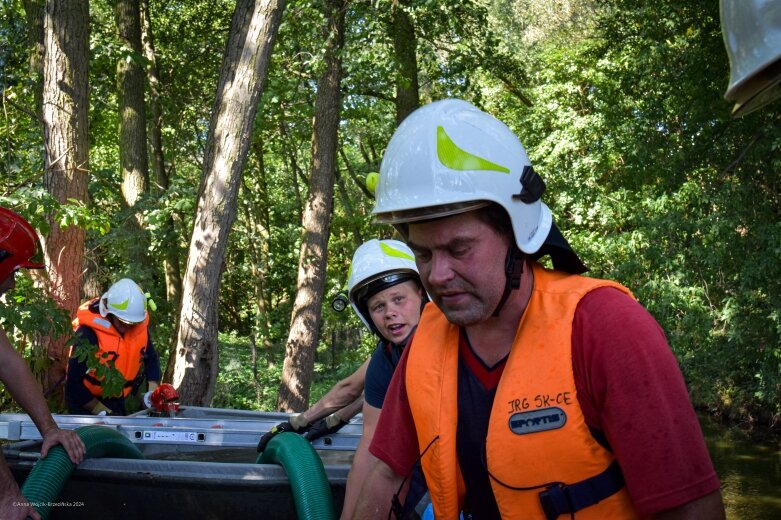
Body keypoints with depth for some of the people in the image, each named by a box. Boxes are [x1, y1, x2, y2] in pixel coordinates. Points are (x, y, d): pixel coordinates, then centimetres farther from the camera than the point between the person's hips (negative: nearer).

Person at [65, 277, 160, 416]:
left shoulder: (140, 326, -9)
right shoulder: (88, 333, -25)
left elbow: (151, 357, 8)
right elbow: (74, 381, -23)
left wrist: (153, 389, -8)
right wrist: (101, 411, -20)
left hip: (117, 401, 6)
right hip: (85, 403, -5)